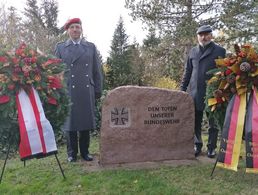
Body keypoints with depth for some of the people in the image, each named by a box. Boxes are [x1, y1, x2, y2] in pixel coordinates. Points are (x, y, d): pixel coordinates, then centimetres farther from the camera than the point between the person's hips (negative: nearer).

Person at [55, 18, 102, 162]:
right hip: (68, 92, -1)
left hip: (87, 92, 1)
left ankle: (85, 151, 22)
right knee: (70, 123, 6)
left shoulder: (91, 47, 10)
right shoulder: (60, 47, 8)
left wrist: (98, 90, 5)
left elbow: (97, 71, 9)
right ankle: (72, 153, 19)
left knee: (86, 122, 7)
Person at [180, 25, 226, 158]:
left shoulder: (220, 51, 3)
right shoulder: (193, 51, 13)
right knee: (196, 122, 9)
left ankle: (211, 147, 19)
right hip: (195, 92, 3)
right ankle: (197, 146, 23)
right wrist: (182, 89, 9)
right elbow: (187, 72, 15)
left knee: (213, 122, 7)